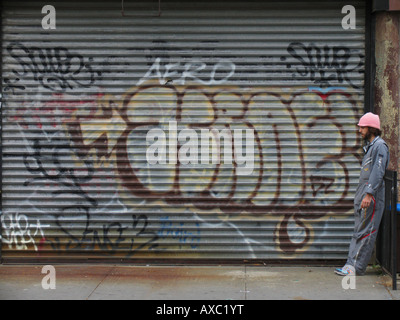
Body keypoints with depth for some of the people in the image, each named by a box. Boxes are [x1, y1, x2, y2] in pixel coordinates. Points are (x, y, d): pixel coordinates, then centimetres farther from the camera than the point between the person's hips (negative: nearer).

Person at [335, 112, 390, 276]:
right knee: (358, 231, 8)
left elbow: (378, 172, -18)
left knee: (365, 232, -7)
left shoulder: (380, 145, -10)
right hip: (362, 194, 10)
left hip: (372, 196, -10)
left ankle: (357, 268, -6)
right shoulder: (369, 145, 20)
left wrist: (369, 194, -23)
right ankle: (351, 265, 9)